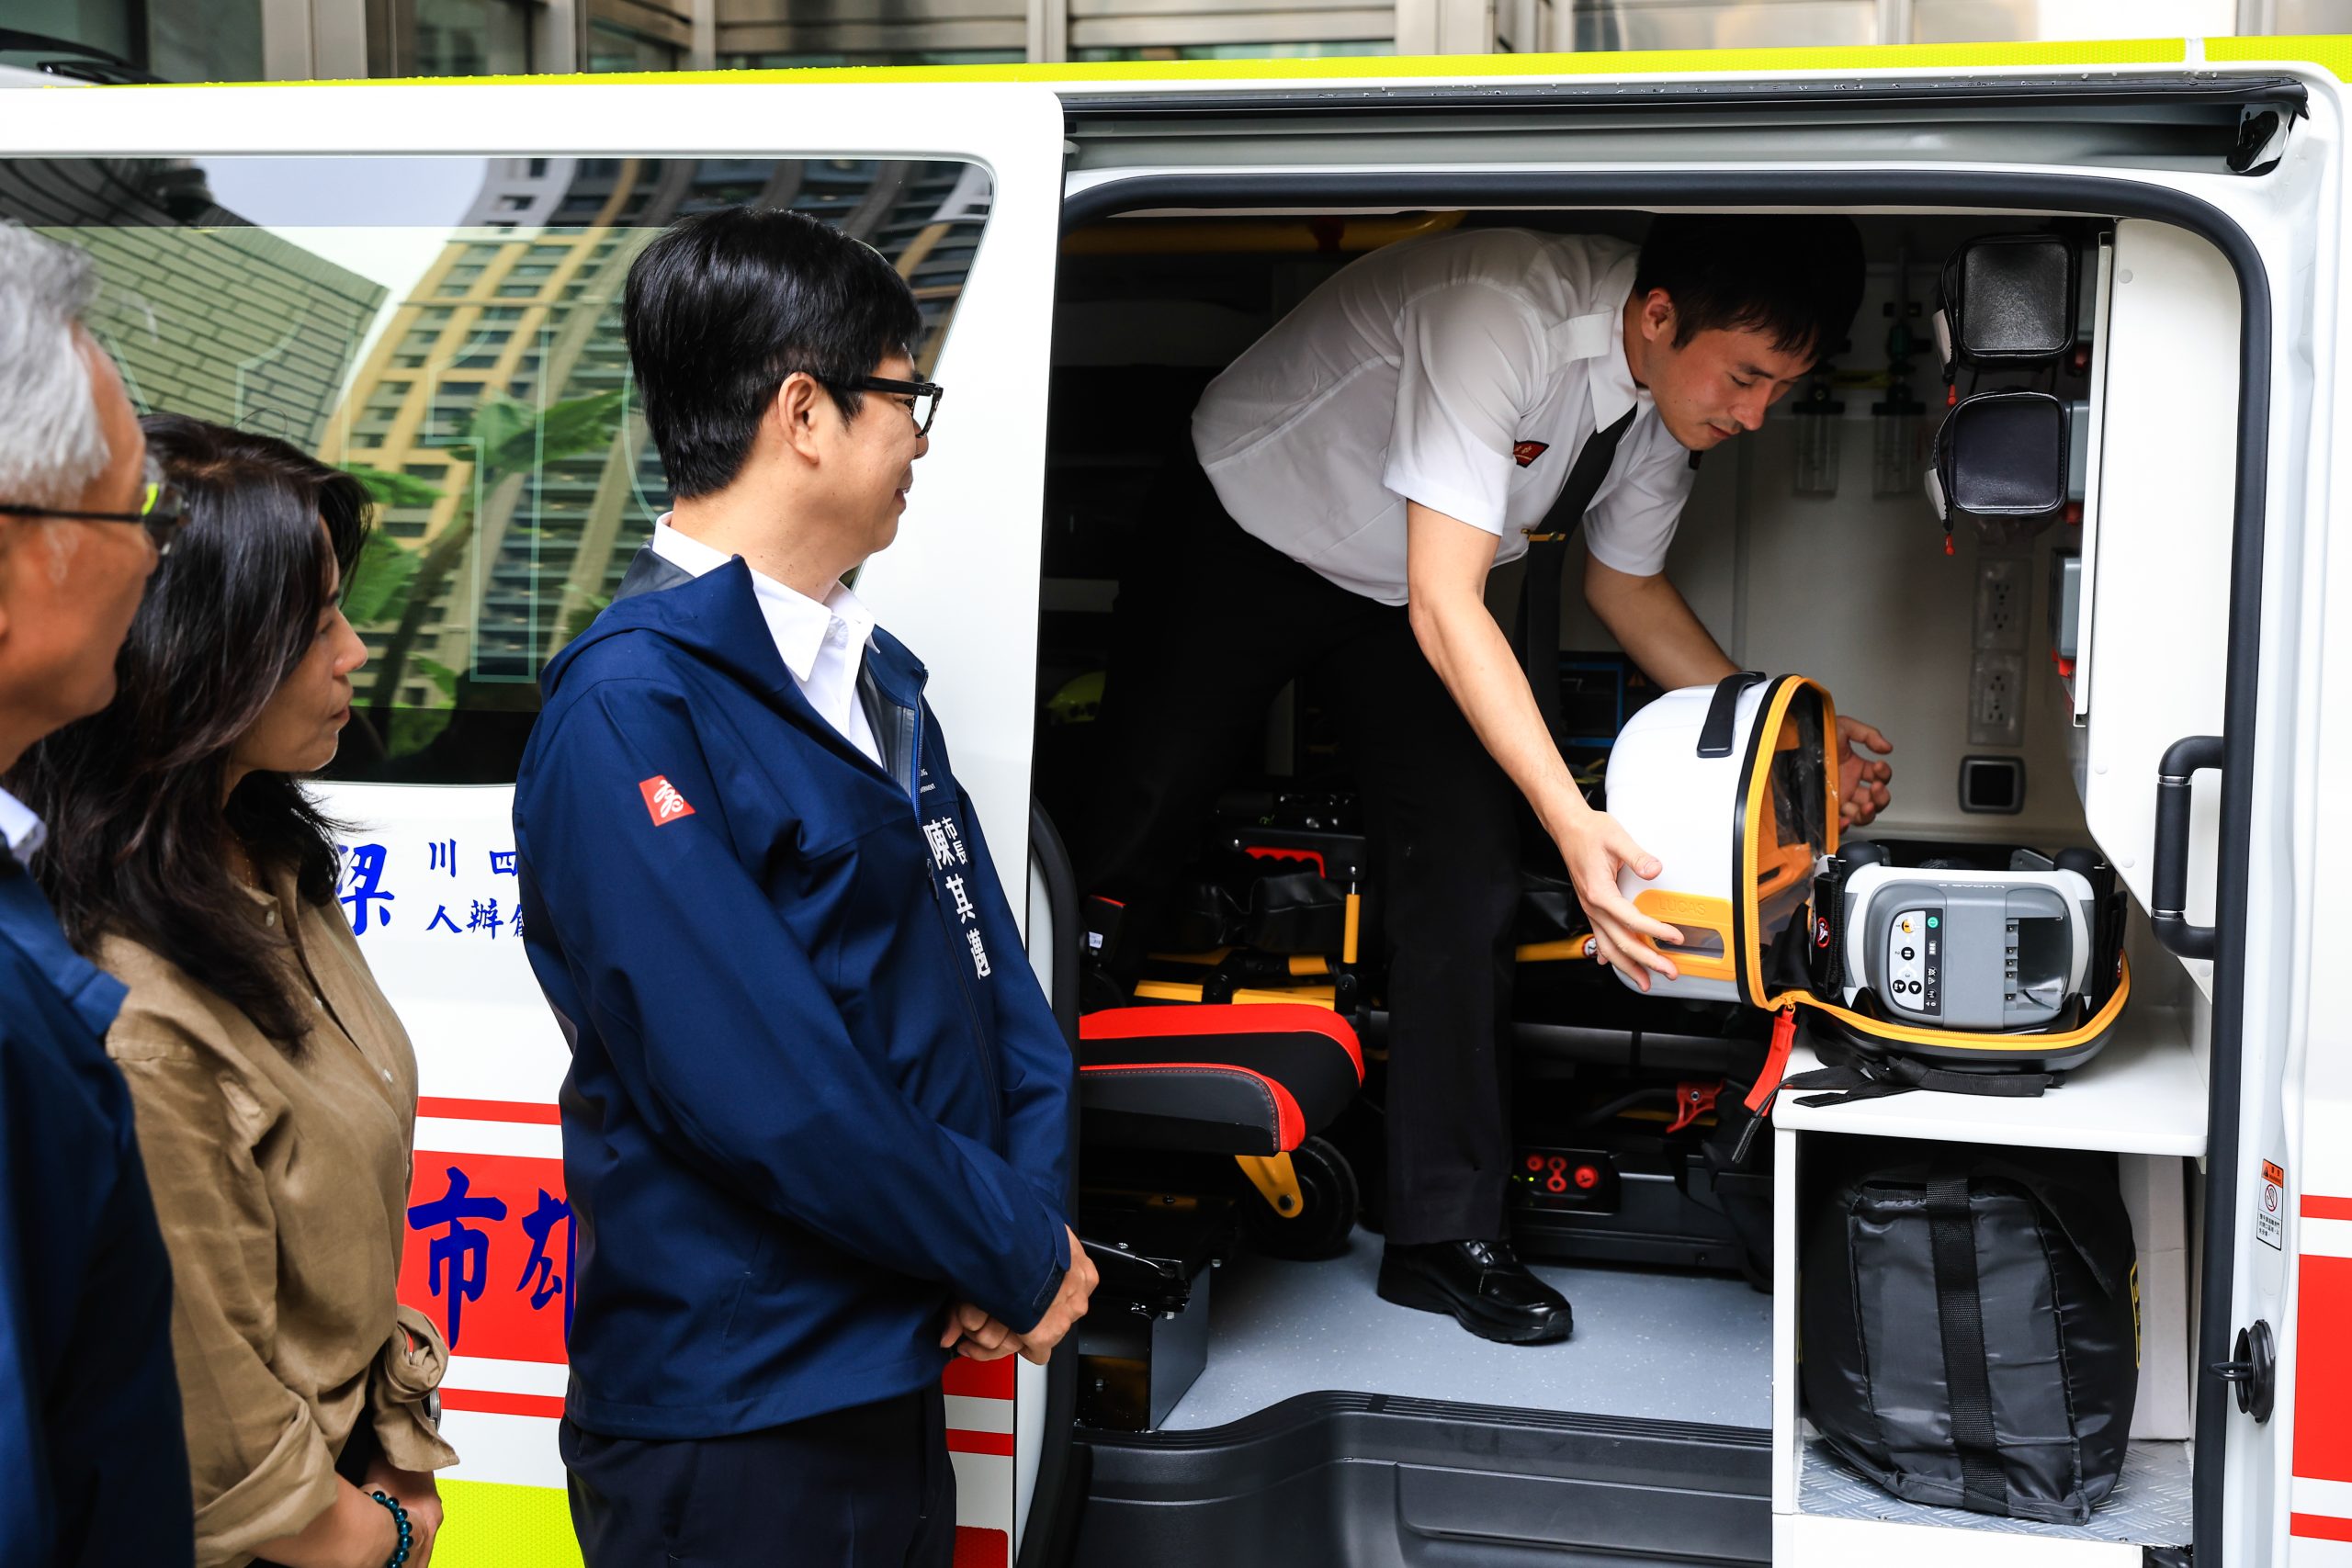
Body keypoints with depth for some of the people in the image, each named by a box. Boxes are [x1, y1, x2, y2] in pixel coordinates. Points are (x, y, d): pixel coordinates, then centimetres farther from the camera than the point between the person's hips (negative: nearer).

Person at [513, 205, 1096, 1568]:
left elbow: (985, 940, 8)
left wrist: (1039, 1195, -7)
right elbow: (759, 1087, -24)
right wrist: (1020, 1255, -14)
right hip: (734, 1419, -8)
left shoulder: (869, 667, 10)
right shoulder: (632, 709, -19)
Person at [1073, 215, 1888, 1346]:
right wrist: (1573, 822, -45)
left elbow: (1626, 585, 5)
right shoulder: (1501, 315, -37)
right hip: (1243, 537, -6)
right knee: (1127, 830, -2)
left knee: (1468, 880, -6)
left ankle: (1443, 1236, 3)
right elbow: (1445, 603, -39)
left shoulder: (1675, 393, -12)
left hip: (1405, 599, 6)